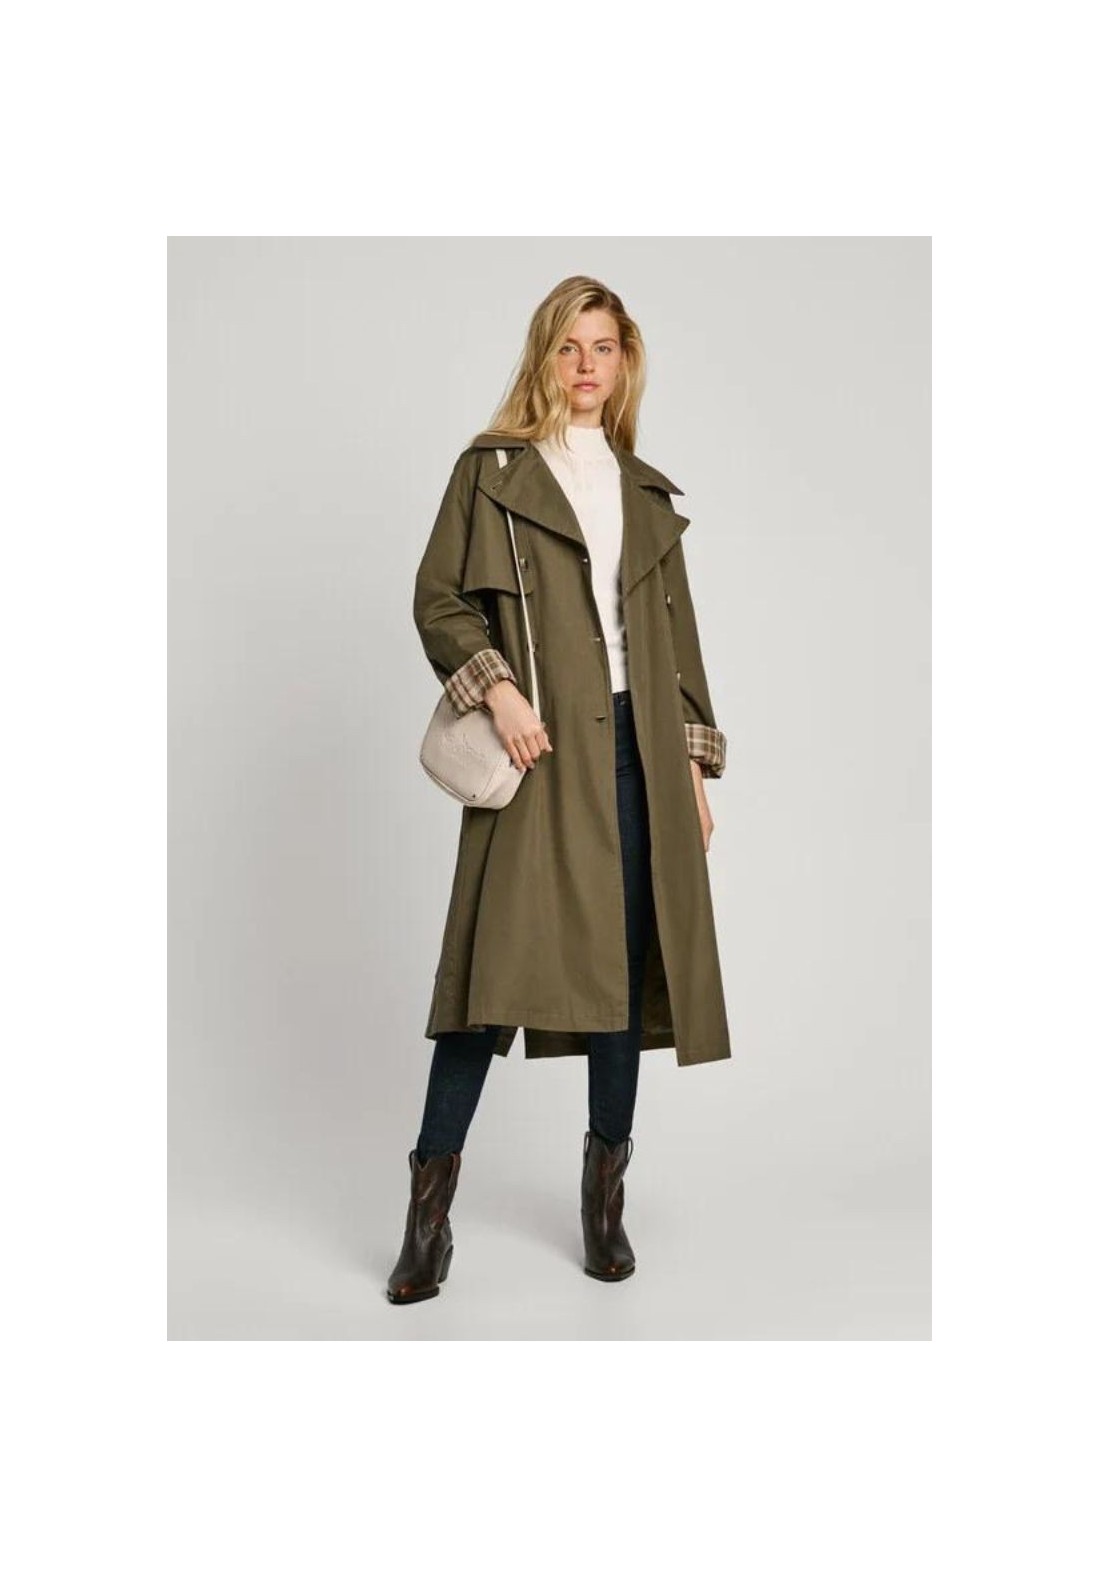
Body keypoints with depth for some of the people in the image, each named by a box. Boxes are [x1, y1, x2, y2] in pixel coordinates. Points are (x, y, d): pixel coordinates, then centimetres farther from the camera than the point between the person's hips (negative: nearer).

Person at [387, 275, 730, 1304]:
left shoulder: (646, 490, 18)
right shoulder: (491, 469, 6)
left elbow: (678, 634, 17)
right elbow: (437, 600, 1)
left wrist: (694, 759, 10)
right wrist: (493, 688, -15)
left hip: (634, 748, 4)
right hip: (540, 748, -4)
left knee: (628, 966, 5)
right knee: (502, 959, -10)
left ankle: (605, 1196, 18)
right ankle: (430, 1203, 1)